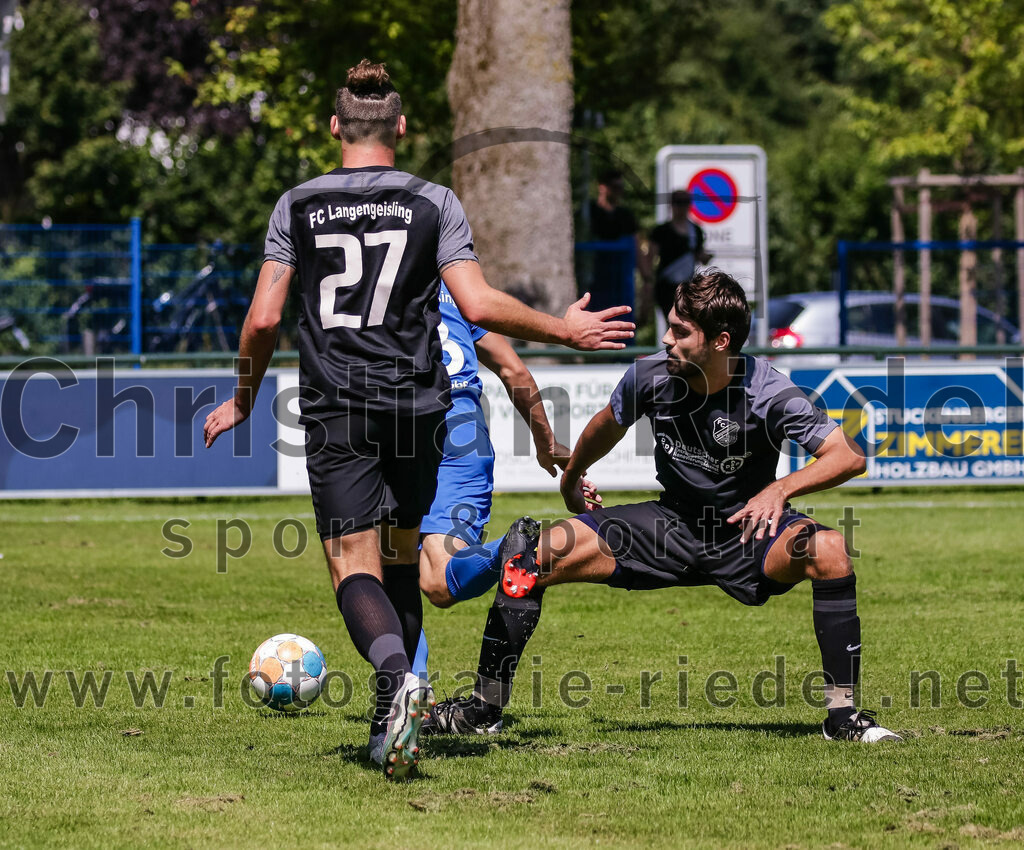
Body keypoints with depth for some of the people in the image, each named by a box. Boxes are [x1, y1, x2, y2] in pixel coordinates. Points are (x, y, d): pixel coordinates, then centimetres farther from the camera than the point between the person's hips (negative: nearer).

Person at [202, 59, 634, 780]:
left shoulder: (297, 207, 3)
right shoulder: (434, 205, 1)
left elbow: (264, 318, 0)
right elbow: (479, 305, -7)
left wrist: (243, 402, 15)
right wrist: (567, 330, 6)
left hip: (335, 408, -1)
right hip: (415, 405, 1)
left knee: (354, 565, -5)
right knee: (401, 554, 18)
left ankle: (398, 679, -33)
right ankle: (394, 717, 20)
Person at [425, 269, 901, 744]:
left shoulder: (768, 394, -22)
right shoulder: (651, 376, -11)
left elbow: (849, 456, -24)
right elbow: (609, 425, 12)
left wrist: (781, 489, -40)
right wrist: (570, 481, 30)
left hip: (746, 531, -3)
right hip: (671, 527, 3)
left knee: (830, 552, -35)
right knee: (533, 556, -13)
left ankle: (842, 715, -23)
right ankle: (485, 708, 0)